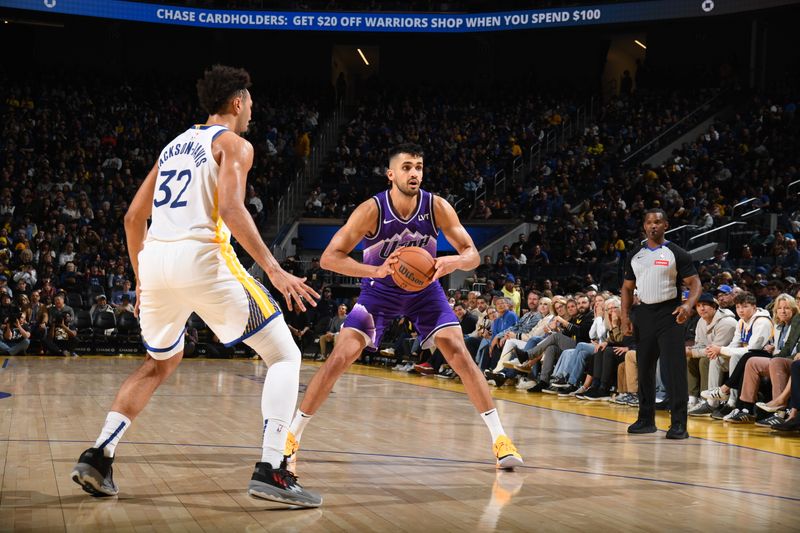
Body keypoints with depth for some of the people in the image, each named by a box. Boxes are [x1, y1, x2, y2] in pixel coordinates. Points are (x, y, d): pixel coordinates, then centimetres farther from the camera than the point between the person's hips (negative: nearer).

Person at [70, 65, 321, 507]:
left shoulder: (176, 145, 25)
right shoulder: (234, 144, 4)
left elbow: (134, 216, 24)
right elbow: (231, 208, -14)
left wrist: (141, 280, 32)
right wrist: (273, 270, -17)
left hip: (154, 257, 7)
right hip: (201, 256, -7)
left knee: (161, 362, 29)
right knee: (285, 356, 2)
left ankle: (97, 456, 16)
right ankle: (270, 471, -14)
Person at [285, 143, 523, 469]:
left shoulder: (437, 207, -21)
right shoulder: (371, 210, -26)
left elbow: (473, 255, -17)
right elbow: (329, 258, -29)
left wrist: (455, 262, -42)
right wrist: (375, 271, -44)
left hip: (424, 288, 1)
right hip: (379, 292, -1)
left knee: (460, 355, -13)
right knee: (339, 358, -12)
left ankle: (500, 437, -6)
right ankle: (292, 435, 0)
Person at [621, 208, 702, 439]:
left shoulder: (677, 254, -3)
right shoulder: (635, 256, 11)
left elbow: (694, 283, -5)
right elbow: (627, 287, 16)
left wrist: (689, 304, -25)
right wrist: (625, 315, 3)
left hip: (670, 314, -5)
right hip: (645, 314, 5)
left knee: (675, 369, -11)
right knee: (644, 369, 10)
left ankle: (679, 424, -10)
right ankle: (646, 420, 21)